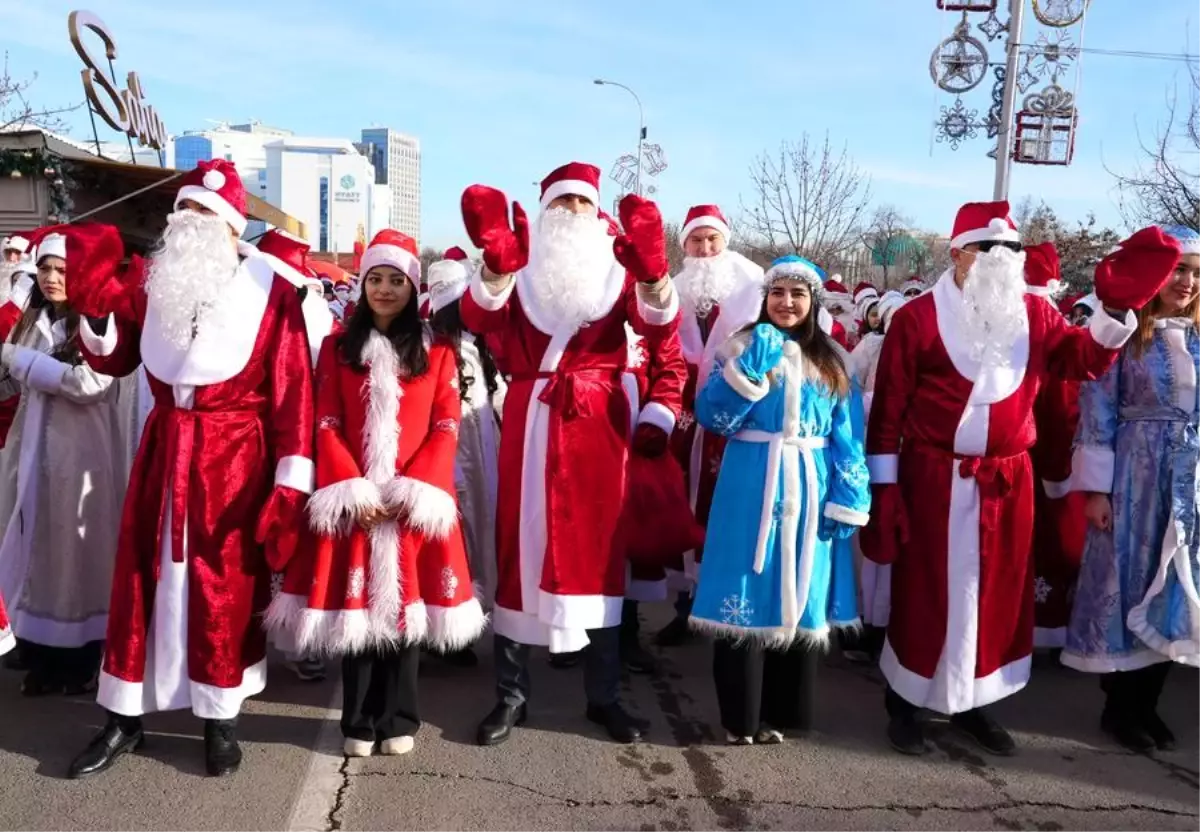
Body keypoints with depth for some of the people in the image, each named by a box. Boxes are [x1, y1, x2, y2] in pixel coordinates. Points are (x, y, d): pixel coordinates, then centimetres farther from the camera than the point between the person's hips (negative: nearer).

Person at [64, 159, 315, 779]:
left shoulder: (269, 289, -8)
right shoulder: (153, 279, 6)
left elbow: (292, 390, -10)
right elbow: (116, 361, 12)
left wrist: (291, 481, -14)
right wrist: (96, 313, -9)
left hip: (235, 457, -4)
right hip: (163, 451, 4)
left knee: (225, 588, 5)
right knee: (143, 579, 10)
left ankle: (221, 720, 21)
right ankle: (124, 717, 25)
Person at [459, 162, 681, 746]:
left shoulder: (617, 270, 7)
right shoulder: (521, 269, 5)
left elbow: (661, 328, -11)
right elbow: (477, 318, -15)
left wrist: (652, 271, -32)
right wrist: (498, 263, -35)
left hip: (598, 425, 1)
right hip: (531, 424, -1)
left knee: (599, 550, 7)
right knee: (521, 549, 1)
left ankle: (603, 695, 18)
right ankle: (510, 694, 13)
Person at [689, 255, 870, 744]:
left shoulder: (832, 362, 11)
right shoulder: (745, 348, 4)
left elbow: (847, 440, 7)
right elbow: (711, 416, -8)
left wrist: (847, 499, -1)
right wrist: (750, 369, -18)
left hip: (808, 491, 3)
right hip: (751, 488, -3)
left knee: (800, 598, 8)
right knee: (748, 595, -2)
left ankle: (781, 712, 22)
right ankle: (742, 715, 11)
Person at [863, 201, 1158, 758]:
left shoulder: (1034, 314, 7)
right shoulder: (917, 317, -8)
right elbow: (888, 407, -8)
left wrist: (1117, 311, -10)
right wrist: (883, 484, -9)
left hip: (1008, 480, 5)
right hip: (934, 479, -5)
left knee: (998, 592, 12)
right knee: (925, 593, 4)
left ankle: (971, 702, 29)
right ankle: (904, 704, 21)